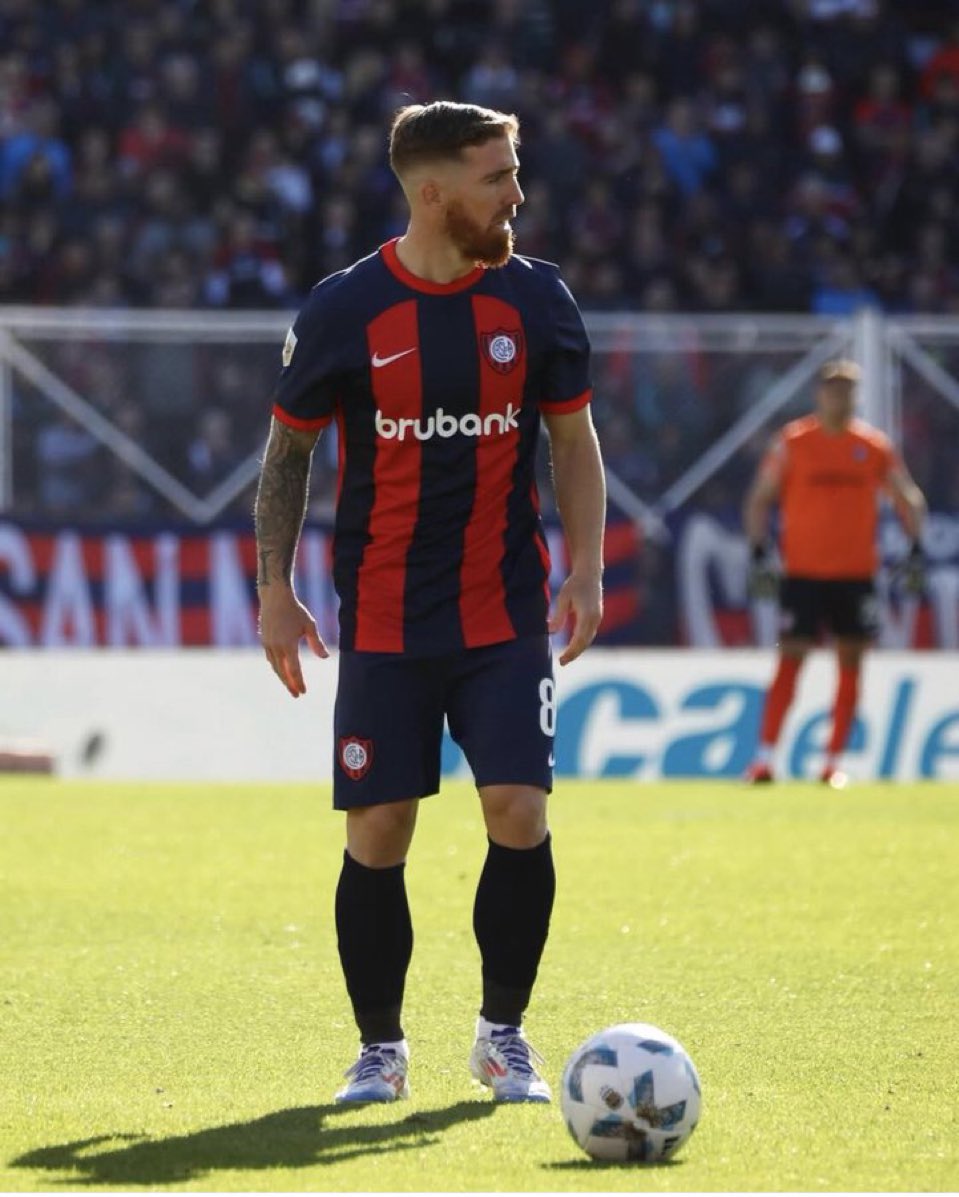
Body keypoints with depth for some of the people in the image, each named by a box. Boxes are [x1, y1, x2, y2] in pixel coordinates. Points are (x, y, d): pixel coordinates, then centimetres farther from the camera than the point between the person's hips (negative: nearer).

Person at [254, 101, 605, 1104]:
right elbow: (288, 449, 7)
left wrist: (585, 568, -1)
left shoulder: (537, 298, 1)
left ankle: (503, 1032, 8)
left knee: (519, 812, -10)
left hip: (508, 617, 1)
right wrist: (275, 589, 2)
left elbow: (573, 439, 10)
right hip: (384, 625, -1)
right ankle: (379, 1047, 16)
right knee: (377, 832, -1)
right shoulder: (344, 309, -5)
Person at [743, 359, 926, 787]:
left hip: (856, 573, 2)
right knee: (790, 659, -7)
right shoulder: (792, 442, -2)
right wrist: (760, 553, -6)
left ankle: (834, 762, 10)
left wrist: (916, 550, 1)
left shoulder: (874, 446, 4)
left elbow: (908, 497, 12)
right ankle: (764, 758, -5)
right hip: (803, 571, -2)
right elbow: (760, 498, 3)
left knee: (850, 663, 2)